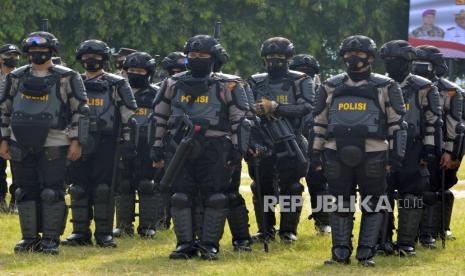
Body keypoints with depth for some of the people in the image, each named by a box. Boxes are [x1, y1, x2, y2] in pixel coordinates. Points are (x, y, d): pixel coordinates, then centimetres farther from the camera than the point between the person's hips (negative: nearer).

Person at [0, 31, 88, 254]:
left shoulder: (66, 78, 0)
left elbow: (80, 109, 1)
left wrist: (75, 140, -5)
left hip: (53, 144, -4)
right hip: (21, 144, 4)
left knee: (52, 192, -4)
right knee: (26, 192, 6)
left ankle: (51, 239, 3)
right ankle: (30, 238, 14)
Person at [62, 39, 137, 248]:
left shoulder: (116, 85, 4)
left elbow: (129, 113, 3)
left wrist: (127, 140, -3)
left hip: (106, 143, -3)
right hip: (79, 142, 3)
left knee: (103, 189, -5)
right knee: (78, 189, 1)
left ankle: (104, 234, 0)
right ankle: (80, 232, 7)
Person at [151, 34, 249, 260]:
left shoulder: (227, 86, 3)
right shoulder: (173, 84, 12)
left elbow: (240, 119, 4)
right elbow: (159, 117, 18)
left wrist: (236, 148, -2)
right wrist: (158, 148, 13)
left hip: (214, 150, -3)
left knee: (213, 198, -4)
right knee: (180, 197, 0)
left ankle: (209, 244, 2)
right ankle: (185, 244, 7)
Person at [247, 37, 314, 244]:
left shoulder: (300, 82, 2)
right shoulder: (256, 83, 12)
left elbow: (306, 107, -12)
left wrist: (275, 108, -20)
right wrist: (255, 110, -17)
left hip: (289, 144, -3)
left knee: (291, 188, -2)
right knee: (262, 187, 5)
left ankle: (288, 230, 8)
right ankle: (265, 229, 16)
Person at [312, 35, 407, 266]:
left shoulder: (385, 87, 4)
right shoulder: (331, 87, 13)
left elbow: (397, 123, 4)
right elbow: (319, 121, 18)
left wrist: (396, 153, -3)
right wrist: (316, 152, 13)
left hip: (372, 155, -2)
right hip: (337, 154, 2)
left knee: (372, 205, 0)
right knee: (340, 205, 5)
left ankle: (366, 253, 6)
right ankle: (341, 252, 13)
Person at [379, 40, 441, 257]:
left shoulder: (423, 88, 0)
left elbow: (433, 121, -2)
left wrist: (430, 148, -8)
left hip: (412, 151, -3)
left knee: (410, 198, -3)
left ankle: (406, 243, 1)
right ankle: (383, 240, 9)